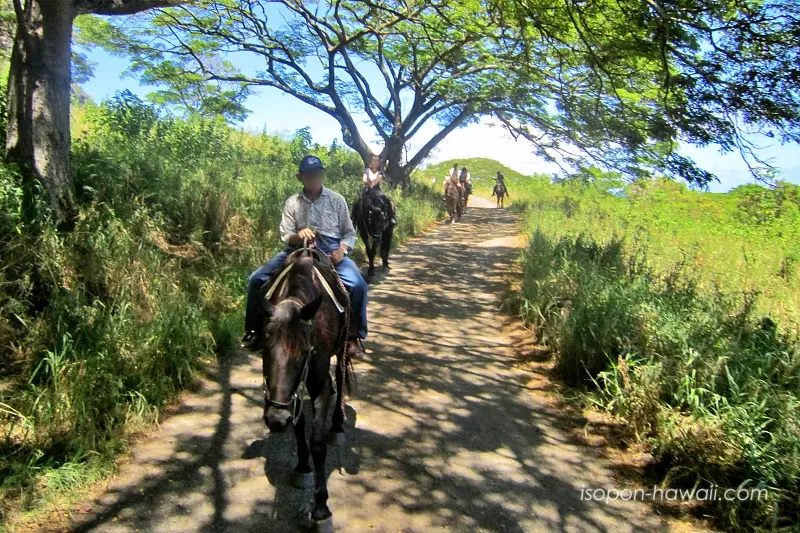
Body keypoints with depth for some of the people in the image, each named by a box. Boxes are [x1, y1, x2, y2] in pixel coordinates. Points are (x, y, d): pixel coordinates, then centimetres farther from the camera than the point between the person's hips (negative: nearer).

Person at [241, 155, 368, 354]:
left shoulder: (337, 199, 6)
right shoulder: (292, 203, 9)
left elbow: (349, 233, 8)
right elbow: (285, 237, 6)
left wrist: (341, 250, -13)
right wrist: (297, 236, -18)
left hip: (331, 251, -2)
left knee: (358, 284, -29)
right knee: (256, 279, -13)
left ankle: (355, 335, -7)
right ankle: (255, 330, 7)